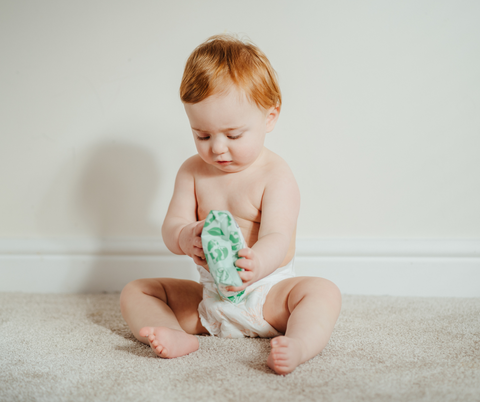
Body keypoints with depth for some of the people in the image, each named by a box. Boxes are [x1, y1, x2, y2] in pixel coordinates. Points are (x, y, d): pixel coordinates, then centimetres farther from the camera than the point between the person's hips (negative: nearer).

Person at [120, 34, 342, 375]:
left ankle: (298, 345, -51)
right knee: (134, 292, -4)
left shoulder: (275, 176, -12)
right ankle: (177, 337, -29)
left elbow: (276, 239, -24)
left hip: (267, 295, -4)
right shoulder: (193, 172, 3)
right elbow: (171, 226, -4)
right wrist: (185, 238, -32)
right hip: (207, 299, 4)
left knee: (324, 291, -28)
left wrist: (255, 264, -50)